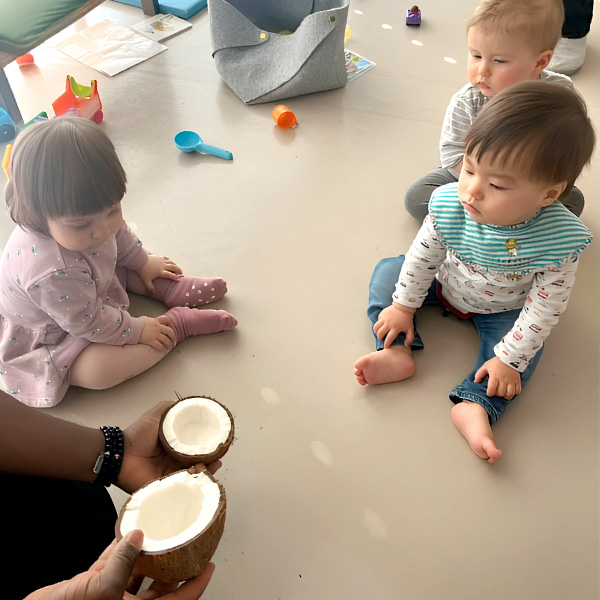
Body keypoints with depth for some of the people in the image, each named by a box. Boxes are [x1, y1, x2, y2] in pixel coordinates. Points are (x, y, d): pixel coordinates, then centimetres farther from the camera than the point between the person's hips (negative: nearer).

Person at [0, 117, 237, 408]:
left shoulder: (87, 211, -21)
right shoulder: (52, 273, -45)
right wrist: (136, 330, -17)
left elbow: (119, 234, 4)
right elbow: (89, 323, -30)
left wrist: (143, 262, 16)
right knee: (98, 371, -30)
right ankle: (179, 323, -20)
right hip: (48, 338, -8)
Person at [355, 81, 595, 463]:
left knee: (526, 346, -22)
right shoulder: (449, 205, -30)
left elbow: (545, 309, -26)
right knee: (388, 271, -8)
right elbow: (423, 256, -15)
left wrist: (510, 360, -25)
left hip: (501, 309, -2)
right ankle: (398, 351, -16)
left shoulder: (560, 239, -35)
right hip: (444, 283, 2)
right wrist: (403, 307, -9)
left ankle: (475, 405, -24)